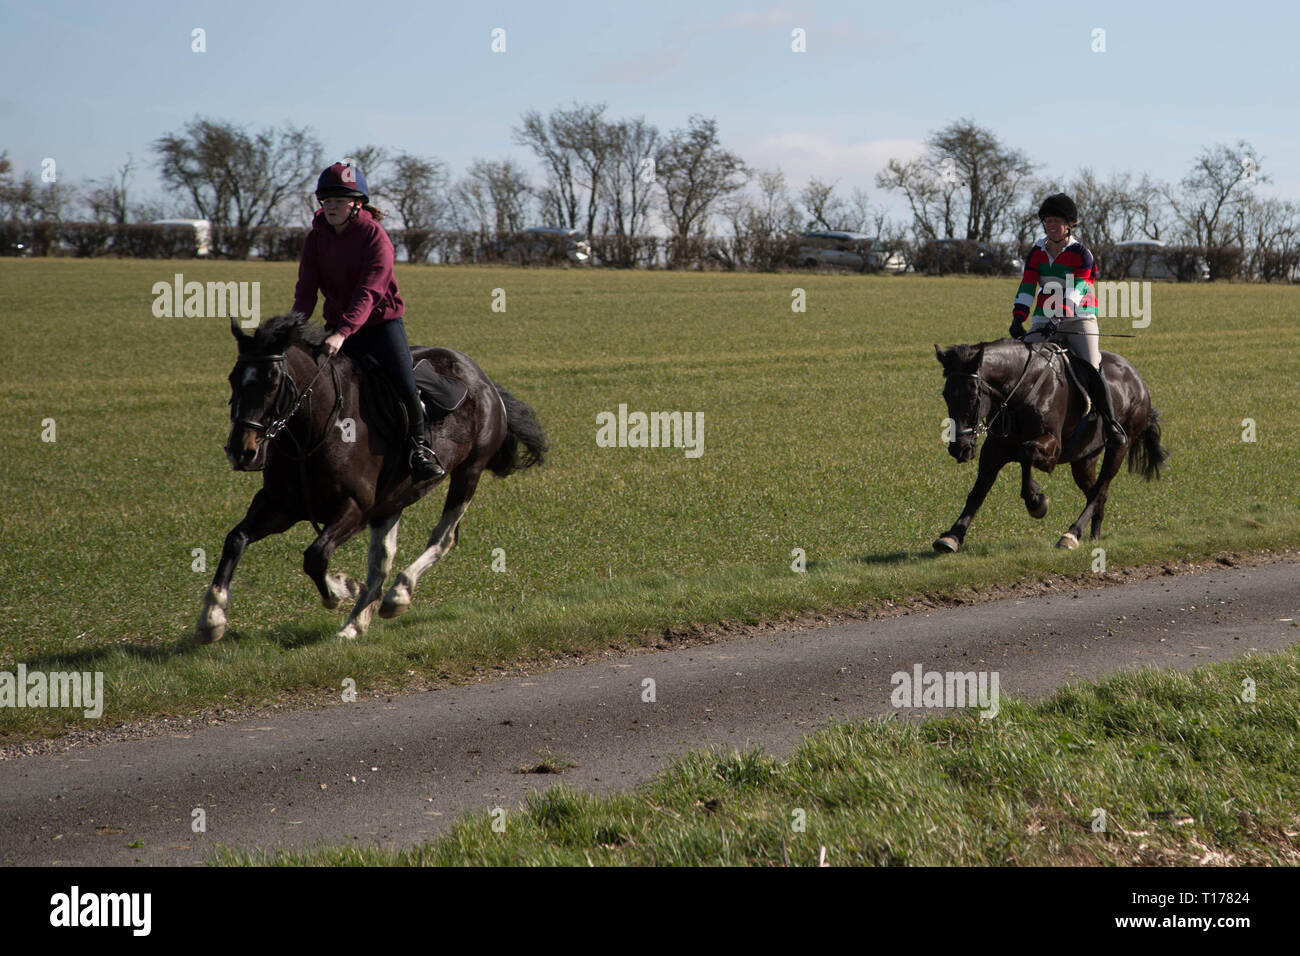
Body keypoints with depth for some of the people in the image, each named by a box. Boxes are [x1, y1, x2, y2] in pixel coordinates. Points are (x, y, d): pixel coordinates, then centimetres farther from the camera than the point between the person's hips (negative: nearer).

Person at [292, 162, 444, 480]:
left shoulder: (375, 237, -18)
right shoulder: (317, 237, -1)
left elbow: (368, 294, -28)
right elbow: (306, 288, -5)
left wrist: (342, 334, -41)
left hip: (381, 322, -5)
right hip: (338, 324, 5)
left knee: (404, 386, -18)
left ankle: (420, 446, 5)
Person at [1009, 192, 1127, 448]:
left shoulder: (1081, 253, -4)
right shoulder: (1037, 253, 9)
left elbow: (1076, 288, -17)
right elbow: (1027, 286, 1)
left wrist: (1060, 312, -33)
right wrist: (1019, 316, -16)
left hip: (1079, 319, -4)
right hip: (1045, 320, 4)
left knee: (1092, 369, -20)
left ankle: (1111, 425, -8)